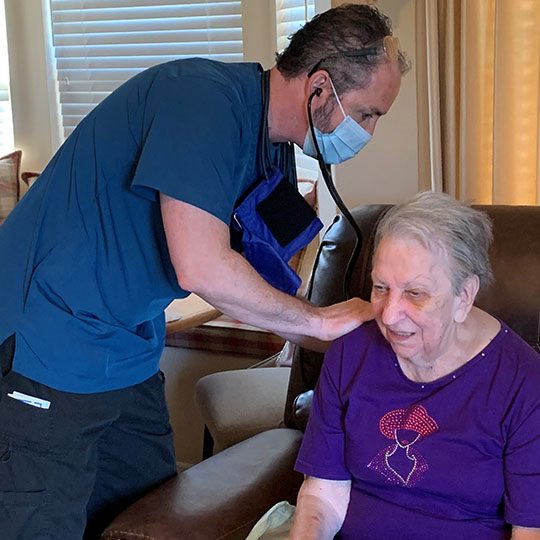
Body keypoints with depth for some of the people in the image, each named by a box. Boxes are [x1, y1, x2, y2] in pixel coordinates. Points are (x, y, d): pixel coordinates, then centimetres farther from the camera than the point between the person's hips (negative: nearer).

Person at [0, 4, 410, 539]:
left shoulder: (274, 154, 7)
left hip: (129, 353, 9)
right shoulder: (204, 98, -23)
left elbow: (267, 283, 11)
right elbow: (202, 268, -29)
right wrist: (320, 320, -17)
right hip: (44, 348, -9)